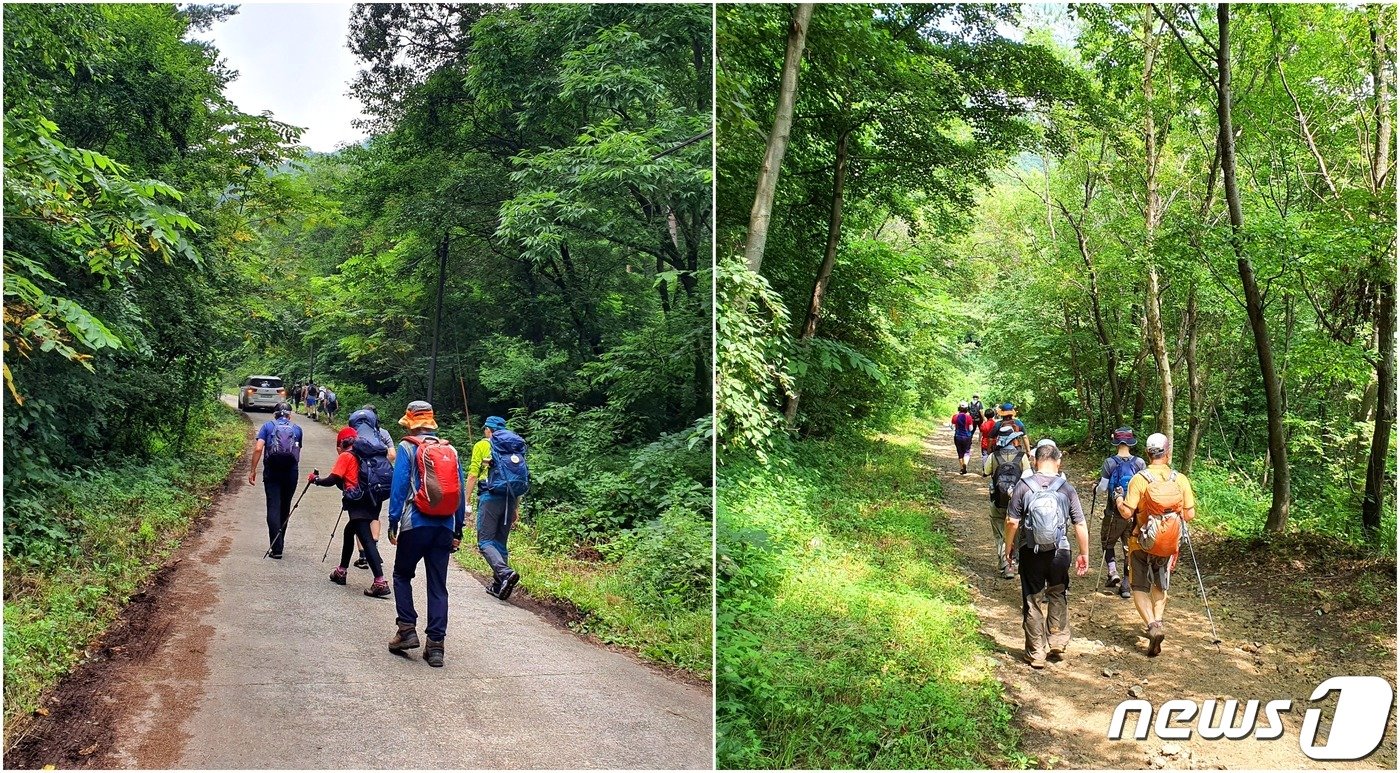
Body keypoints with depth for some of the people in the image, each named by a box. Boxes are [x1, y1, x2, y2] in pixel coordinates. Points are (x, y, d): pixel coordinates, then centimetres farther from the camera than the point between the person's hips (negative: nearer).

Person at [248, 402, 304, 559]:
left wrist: (253, 470, -3)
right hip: (291, 472, 2)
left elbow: (258, 448, -6)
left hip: (272, 471, -1)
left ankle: (276, 548, -12)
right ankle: (279, 544, 23)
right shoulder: (297, 429, 12)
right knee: (285, 508, 13)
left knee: (273, 507, -3)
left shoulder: (268, 426, 7)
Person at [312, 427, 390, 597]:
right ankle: (341, 572, 38)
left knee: (366, 540, -14)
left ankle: (380, 582, -24)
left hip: (359, 503, -8)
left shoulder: (345, 456, -1)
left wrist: (316, 479, 11)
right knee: (349, 531, 26)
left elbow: (332, 480, -6)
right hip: (372, 502, 8)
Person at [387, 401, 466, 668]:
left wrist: (393, 523, -3)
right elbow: (461, 491, 10)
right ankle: (435, 645, 4)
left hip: (415, 525, -3)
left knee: (402, 575, 17)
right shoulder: (450, 450, 10)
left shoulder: (407, 448, -2)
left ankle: (407, 630, 8)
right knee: (438, 586, 6)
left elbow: (399, 487, -8)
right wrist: (458, 531, 15)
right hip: (445, 527, 3)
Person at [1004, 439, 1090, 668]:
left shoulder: (1024, 486, -10)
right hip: (1059, 553, 1)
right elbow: (1080, 525, -5)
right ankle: (1058, 641, 26)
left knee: (1033, 602, 9)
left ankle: (1036, 653, 15)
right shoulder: (1066, 489, -6)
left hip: (1031, 553, -1)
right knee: (1058, 596, 25)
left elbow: (1012, 522, -10)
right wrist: (1084, 554, 6)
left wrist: (1009, 547, 5)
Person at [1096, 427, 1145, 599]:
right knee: (1130, 548, 11)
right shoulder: (1140, 463, -6)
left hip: (1114, 513, -2)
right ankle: (1127, 585, 11)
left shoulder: (1110, 463, -11)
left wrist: (1095, 489, 11)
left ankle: (1113, 573, 3)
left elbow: (1102, 489, -11)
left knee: (1108, 543, 20)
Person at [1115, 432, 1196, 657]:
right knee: (1160, 587, 24)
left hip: (1142, 542, -3)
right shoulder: (1181, 480, -7)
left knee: (1140, 588, 8)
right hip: (1169, 544, 3)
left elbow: (1127, 512, -17)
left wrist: (1119, 499, 2)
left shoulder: (1139, 479, -15)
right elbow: (1190, 515, -4)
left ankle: (1152, 625, -12)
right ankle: (1158, 621, 13)